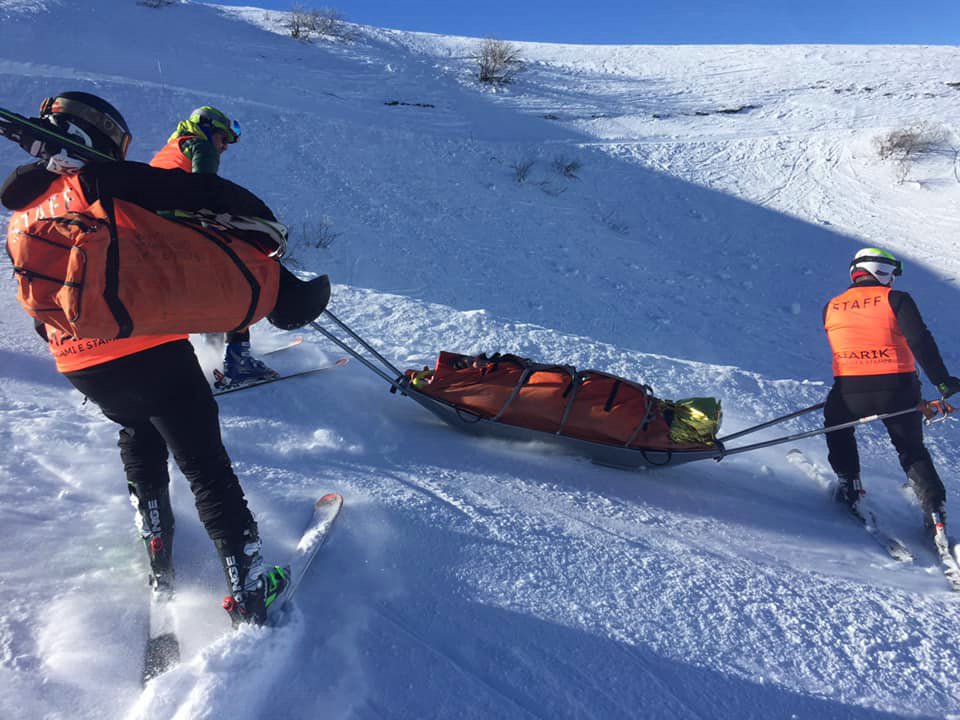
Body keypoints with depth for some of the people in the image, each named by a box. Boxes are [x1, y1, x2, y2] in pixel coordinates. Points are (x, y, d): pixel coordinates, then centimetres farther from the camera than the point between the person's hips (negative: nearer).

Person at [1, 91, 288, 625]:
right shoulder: (96, 182, -8)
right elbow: (199, 192, -17)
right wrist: (263, 222, -5)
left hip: (79, 368, 7)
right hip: (150, 352, -7)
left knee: (139, 439, 32)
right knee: (205, 465, 2)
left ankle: (158, 561, 35)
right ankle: (249, 590, 5)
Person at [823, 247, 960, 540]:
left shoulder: (831, 308, 10)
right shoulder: (896, 299, 0)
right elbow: (921, 342, -10)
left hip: (849, 392, 1)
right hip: (898, 389, 0)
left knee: (836, 423, 31)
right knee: (912, 450, 21)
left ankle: (848, 485, 21)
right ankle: (934, 508, 13)